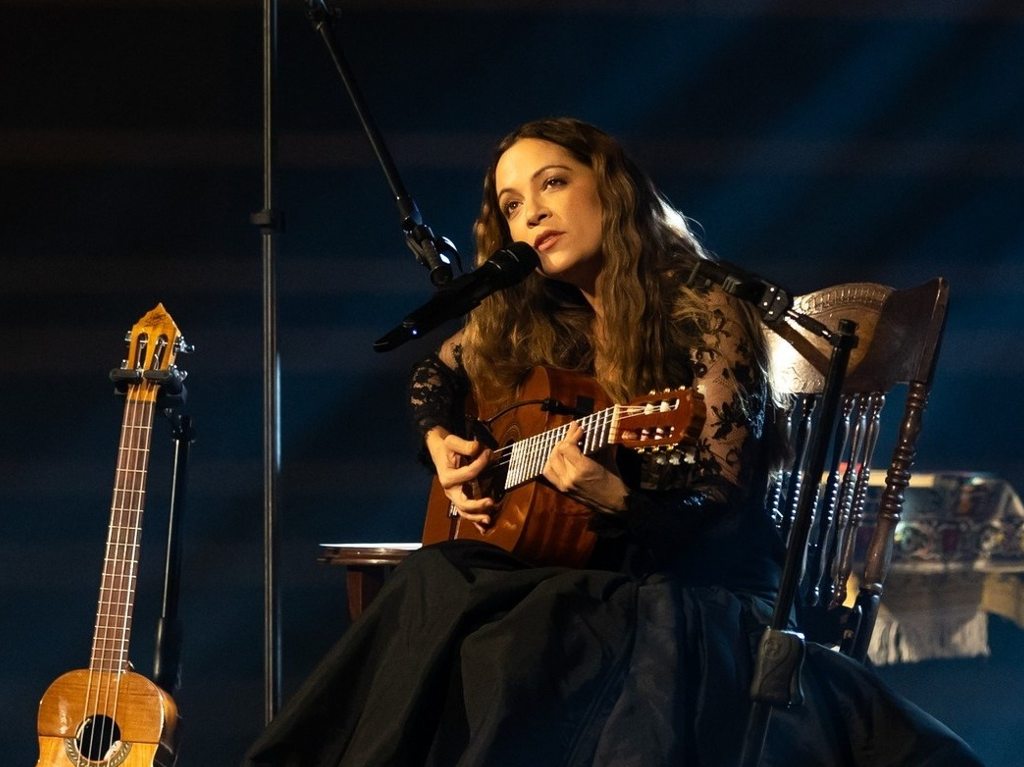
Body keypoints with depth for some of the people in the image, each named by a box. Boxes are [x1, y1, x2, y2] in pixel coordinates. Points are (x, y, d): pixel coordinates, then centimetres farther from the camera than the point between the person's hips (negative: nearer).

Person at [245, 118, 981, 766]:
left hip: (700, 586, -6)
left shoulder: (700, 311, -10)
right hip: (584, 571, 6)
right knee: (436, 585, -26)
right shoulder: (526, 320, 9)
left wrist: (617, 502, -32)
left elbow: (726, 501, -14)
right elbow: (436, 372, 30)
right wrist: (441, 442, 9)